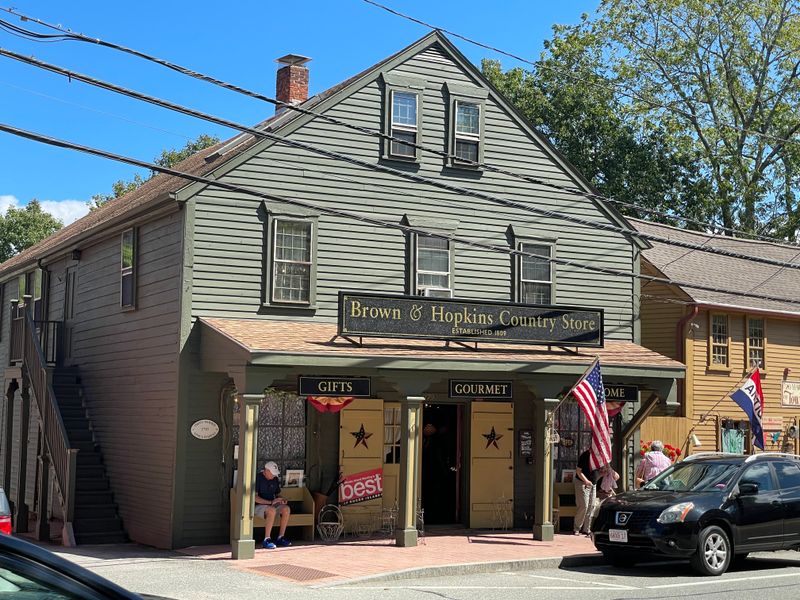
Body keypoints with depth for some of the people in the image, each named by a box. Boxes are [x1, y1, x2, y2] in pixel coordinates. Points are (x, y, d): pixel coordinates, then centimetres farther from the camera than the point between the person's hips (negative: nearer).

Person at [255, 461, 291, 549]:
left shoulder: (275, 479, 10)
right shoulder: (257, 478, -12)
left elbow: (277, 494, 21)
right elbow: (255, 497, -19)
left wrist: (281, 500, -4)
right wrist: (271, 502, -26)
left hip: (272, 505, 7)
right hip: (258, 506, -7)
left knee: (286, 509, -22)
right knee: (272, 510, -38)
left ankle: (280, 538, -17)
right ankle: (267, 540, -34)